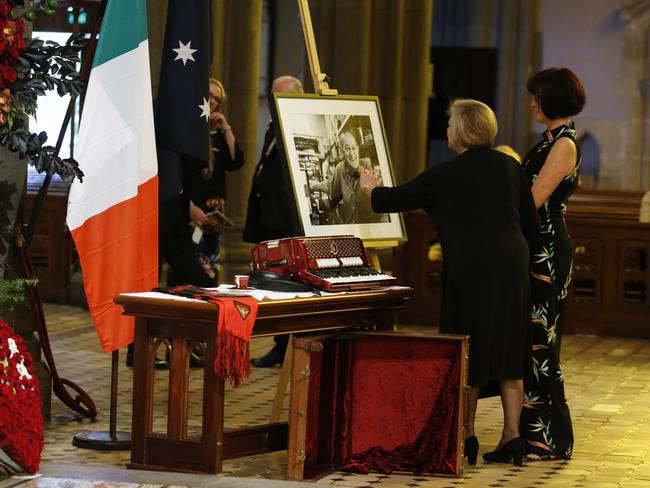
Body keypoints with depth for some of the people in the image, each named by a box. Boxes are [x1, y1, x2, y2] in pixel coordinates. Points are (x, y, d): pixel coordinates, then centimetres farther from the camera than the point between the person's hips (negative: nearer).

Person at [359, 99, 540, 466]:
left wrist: (372, 188, 26)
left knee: (468, 353, 7)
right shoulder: (509, 166, 6)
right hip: (513, 265, 4)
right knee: (508, 352, 10)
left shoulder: (445, 175, -4)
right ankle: (512, 433, 7)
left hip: (471, 269, -4)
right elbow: (532, 222, 8)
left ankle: (467, 435, 13)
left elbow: (396, 199, 6)